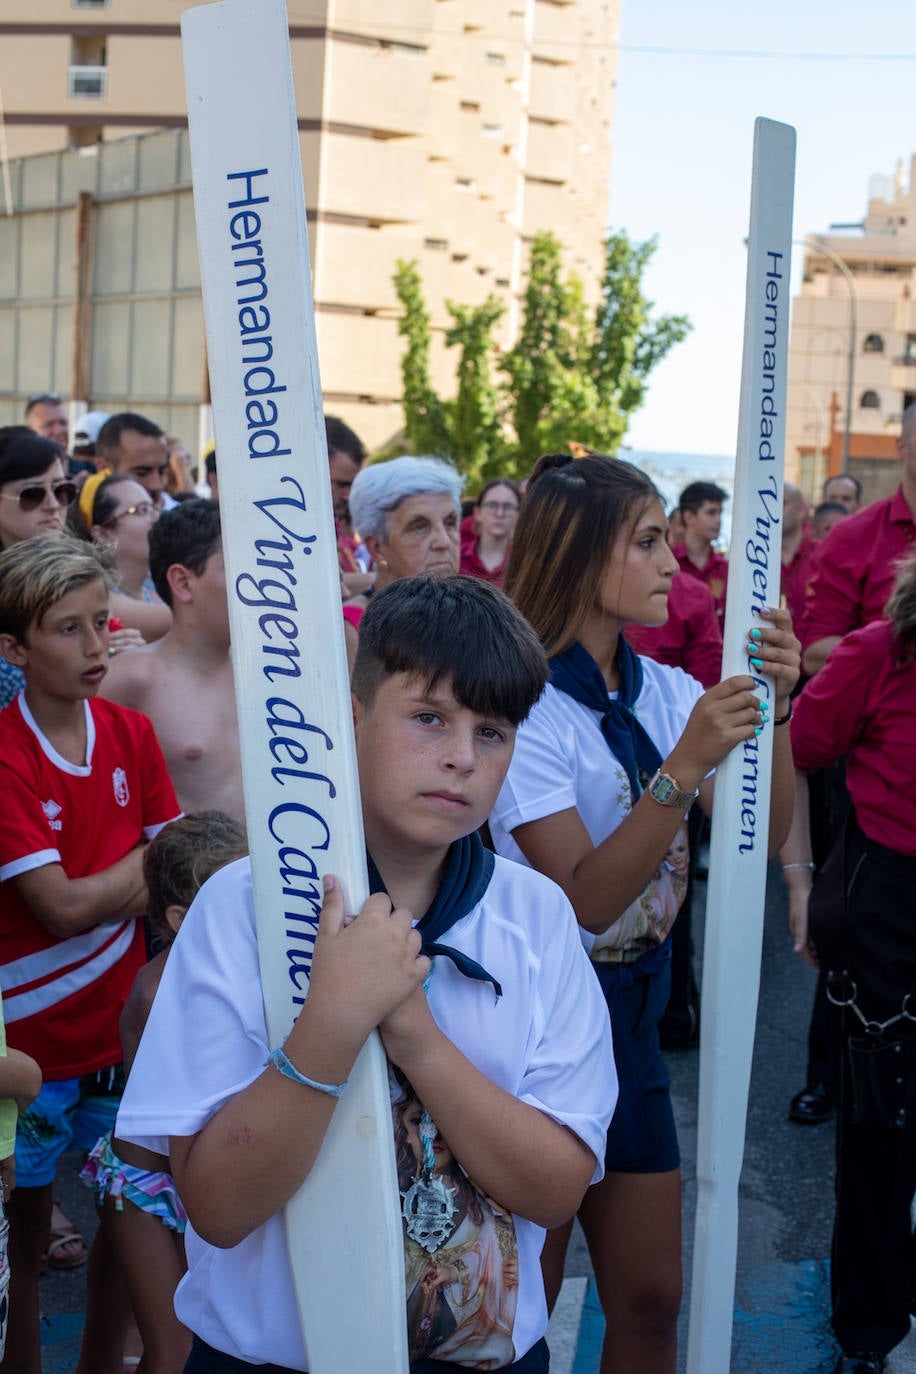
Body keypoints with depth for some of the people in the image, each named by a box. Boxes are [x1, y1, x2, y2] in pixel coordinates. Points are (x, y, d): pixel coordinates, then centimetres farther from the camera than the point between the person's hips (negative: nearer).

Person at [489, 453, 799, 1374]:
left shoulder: (662, 690, 2)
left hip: (633, 1010, 6)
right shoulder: (524, 704, -18)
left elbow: (763, 837, -5)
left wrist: (772, 708, -19)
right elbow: (585, 899, -24)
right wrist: (686, 765, -31)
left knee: (650, 1297, 15)